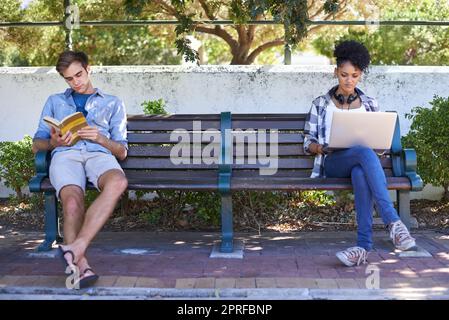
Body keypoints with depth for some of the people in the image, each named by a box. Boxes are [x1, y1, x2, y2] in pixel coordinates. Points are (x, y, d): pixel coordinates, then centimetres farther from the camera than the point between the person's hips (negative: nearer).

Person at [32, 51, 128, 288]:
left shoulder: (113, 103, 29)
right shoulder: (55, 101, 34)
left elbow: (122, 152, 19)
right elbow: (36, 145, 24)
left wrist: (101, 139, -4)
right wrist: (53, 143, -1)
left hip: (99, 154, -1)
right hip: (65, 155, 1)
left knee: (118, 182, -40)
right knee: (72, 202, -35)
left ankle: (76, 248, -46)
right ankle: (81, 264, -41)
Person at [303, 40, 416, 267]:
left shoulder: (370, 104, 20)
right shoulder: (320, 104, 15)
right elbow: (308, 143, 13)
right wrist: (319, 148, -11)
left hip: (362, 161, 2)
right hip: (332, 163, -2)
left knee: (361, 174, -41)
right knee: (365, 153, -39)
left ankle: (364, 246, -49)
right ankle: (393, 222, -50)